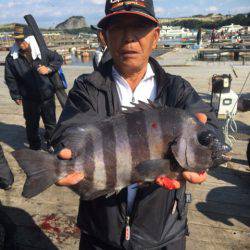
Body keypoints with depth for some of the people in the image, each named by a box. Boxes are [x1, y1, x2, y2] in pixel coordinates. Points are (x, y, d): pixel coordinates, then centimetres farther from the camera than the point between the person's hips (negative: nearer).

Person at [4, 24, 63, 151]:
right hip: (29, 99, 0)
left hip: (47, 95, 0)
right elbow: (10, 78, 3)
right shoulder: (11, 57, -4)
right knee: (31, 124, 12)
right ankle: (35, 148, 30)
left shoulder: (42, 51, -7)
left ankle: (51, 144, 35)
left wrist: (49, 68, -14)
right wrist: (16, 96, 2)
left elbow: (58, 59, 5)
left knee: (51, 123, 13)